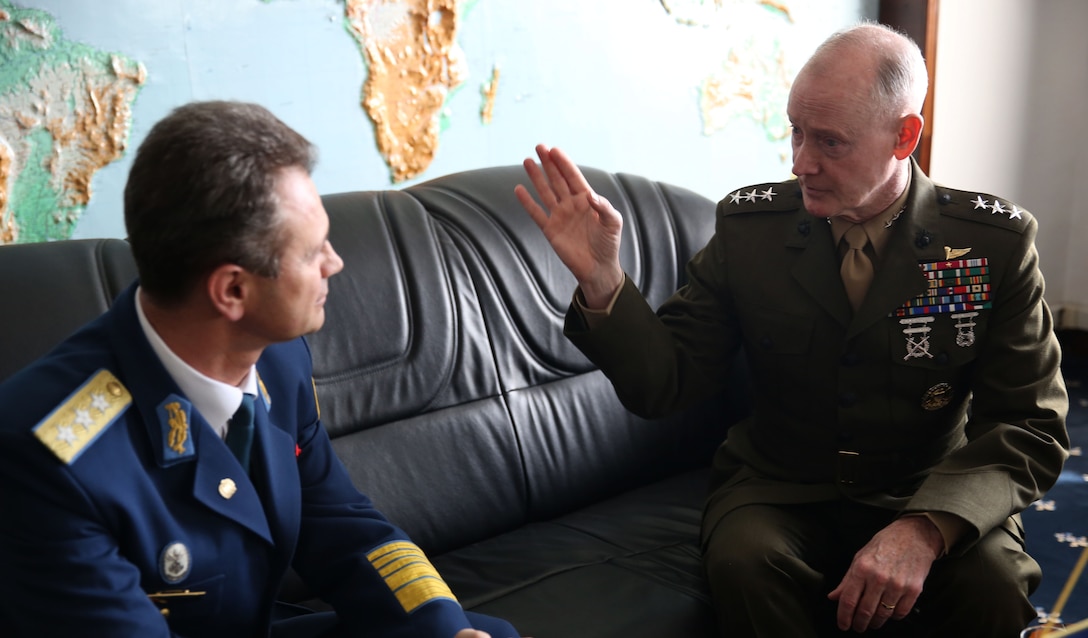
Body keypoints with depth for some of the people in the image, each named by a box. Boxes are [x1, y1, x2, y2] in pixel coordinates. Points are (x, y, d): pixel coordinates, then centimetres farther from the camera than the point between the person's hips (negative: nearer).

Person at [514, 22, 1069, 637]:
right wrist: (601, 279, -23)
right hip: (778, 494, 0)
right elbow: (664, 384, -4)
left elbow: (1031, 426, -9)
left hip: (932, 497, 0)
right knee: (745, 561, -31)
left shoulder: (997, 242, -7)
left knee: (993, 588, -29)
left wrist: (926, 528, -27)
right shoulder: (749, 224, -5)